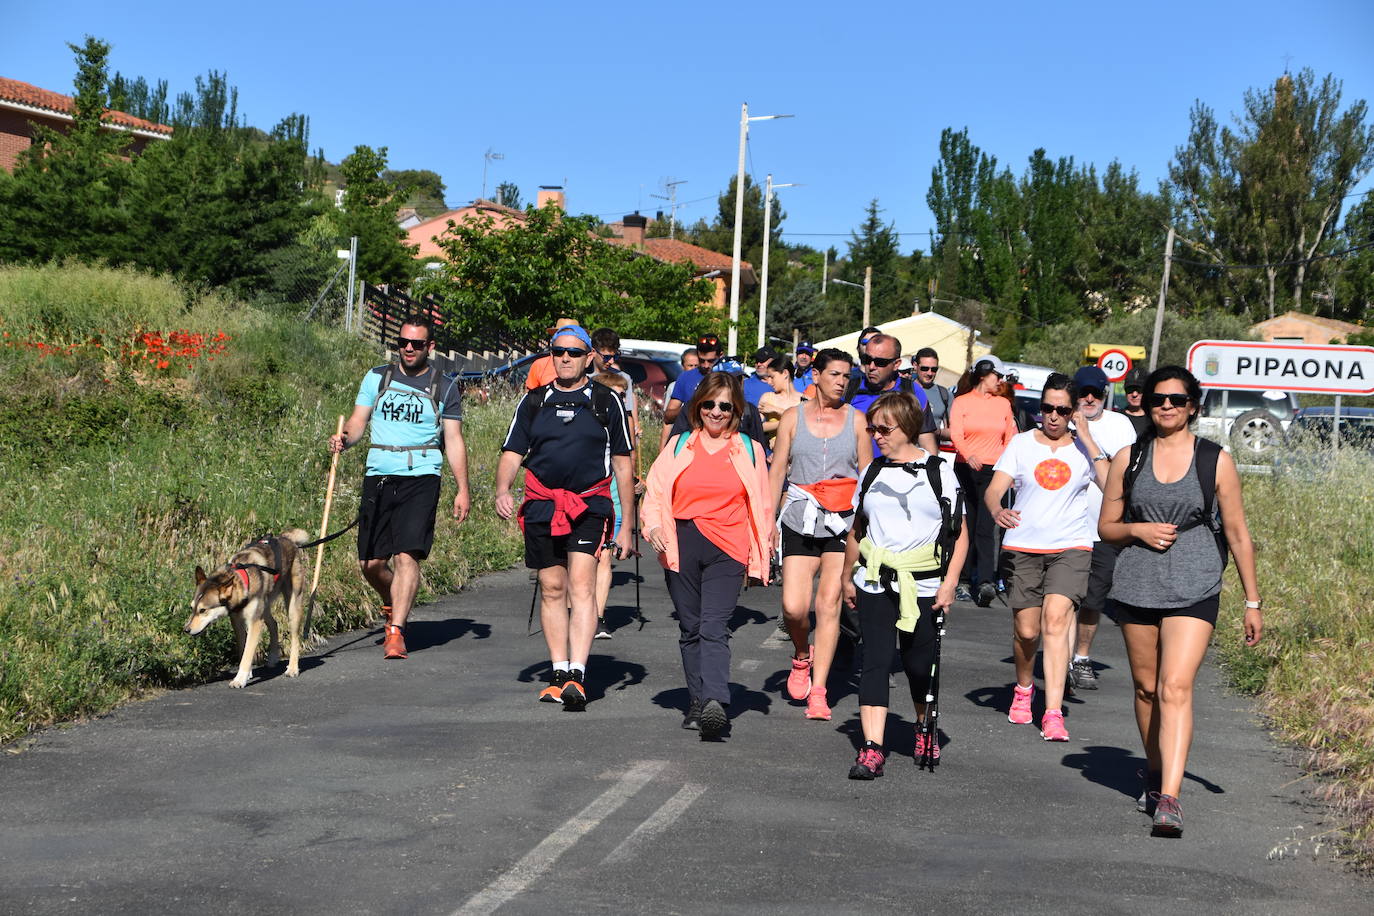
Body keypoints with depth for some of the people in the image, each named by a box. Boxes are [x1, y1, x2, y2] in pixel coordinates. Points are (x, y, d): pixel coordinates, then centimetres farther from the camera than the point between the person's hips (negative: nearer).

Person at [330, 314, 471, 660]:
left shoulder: (445, 387, 6)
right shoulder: (377, 378, 11)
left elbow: (454, 440, 6)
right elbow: (358, 421, 8)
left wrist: (463, 489, 1)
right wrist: (344, 438, -15)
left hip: (420, 479, -3)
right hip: (378, 477, 3)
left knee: (407, 555, -16)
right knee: (370, 563, 6)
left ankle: (396, 631, -13)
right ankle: (393, 607, 35)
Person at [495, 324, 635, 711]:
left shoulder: (607, 401, 6)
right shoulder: (533, 401, 12)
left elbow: (622, 465, 8)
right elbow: (512, 453, 10)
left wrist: (625, 526, 5)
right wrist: (502, 490, -12)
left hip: (590, 505, -3)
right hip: (541, 505, 3)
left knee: (581, 586, -16)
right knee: (552, 589, 7)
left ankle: (577, 675, -21)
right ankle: (559, 674, 17)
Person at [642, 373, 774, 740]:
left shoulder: (750, 450, 11)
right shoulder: (679, 445, 13)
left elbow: (761, 504, 15)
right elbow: (656, 491, 12)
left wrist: (761, 558, 10)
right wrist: (654, 526, -7)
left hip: (727, 549, -2)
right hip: (682, 546, 2)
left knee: (714, 628, -16)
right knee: (690, 628, 7)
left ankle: (715, 703, -28)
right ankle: (697, 704, 16)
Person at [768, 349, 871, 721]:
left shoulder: (856, 420, 8)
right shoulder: (793, 417, 8)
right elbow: (777, 470, 8)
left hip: (843, 521, 0)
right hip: (800, 519, 0)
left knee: (829, 603, -5)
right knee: (794, 606, -9)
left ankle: (818, 690, 1)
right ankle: (801, 656, 24)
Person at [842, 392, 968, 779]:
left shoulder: (938, 471, 0)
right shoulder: (873, 473, 11)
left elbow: (960, 533, 0)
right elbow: (856, 530, 20)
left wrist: (949, 583, -7)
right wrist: (848, 578, 18)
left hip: (924, 586, -2)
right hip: (874, 583, 3)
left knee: (920, 664, 6)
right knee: (875, 661, -7)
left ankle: (925, 727, 33)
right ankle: (872, 749, -11)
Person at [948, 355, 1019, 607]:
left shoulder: (1003, 404, 13)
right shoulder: (961, 402, 4)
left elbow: (1010, 440, 17)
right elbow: (955, 434, -11)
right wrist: (969, 455, -29)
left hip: (993, 471, 0)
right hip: (966, 470, 0)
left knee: (985, 528, -14)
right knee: (965, 526, 5)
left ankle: (985, 582, -24)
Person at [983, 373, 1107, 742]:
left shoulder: (1084, 448, 5)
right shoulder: (1022, 443, 7)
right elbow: (993, 490, -3)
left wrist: (1088, 440, -12)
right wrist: (998, 510, -25)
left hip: (1071, 546, -1)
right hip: (1023, 547, 1)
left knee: (1056, 618, -19)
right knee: (1026, 630, 4)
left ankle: (1053, 714, -20)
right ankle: (1023, 689, 35)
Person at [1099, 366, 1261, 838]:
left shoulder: (1216, 460, 1)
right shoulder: (1128, 459, 5)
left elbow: (1237, 533, 5)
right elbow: (1107, 526, 12)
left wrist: (1252, 601, 5)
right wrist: (1137, 530, -11)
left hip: (1194, 588, -3)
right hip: (1137, 584, 3)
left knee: (1175, 688, -16)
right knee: (1146, 688, 12)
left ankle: (1169, 799, -20)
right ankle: (1155, 775, 33)